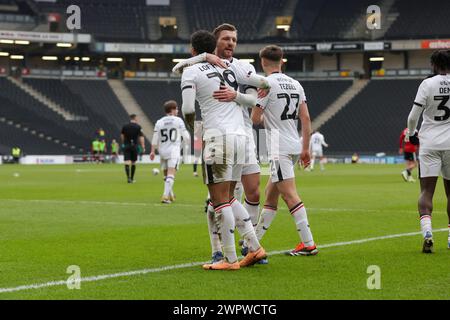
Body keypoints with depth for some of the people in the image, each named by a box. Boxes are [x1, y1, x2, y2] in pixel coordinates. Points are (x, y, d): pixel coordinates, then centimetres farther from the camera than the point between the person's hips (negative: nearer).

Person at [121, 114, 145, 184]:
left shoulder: (125, 126, 3)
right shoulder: (138, 127, -4)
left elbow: (122, 136, 15)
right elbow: (141, 137, -9)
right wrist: (143, 147, -8)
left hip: (126, 146, 1)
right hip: (134, 146, -1)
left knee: (127, 162, -6)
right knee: (133, 163, 13)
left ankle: (128, 177, -24)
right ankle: (132, 179, 20)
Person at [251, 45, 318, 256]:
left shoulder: (267, 83, -9)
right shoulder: (295, 84, 12)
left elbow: (255, 119, -7)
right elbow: (306, 118, 10)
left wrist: (263, 116, 17)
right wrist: (305, 149, 14)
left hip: (279, 149, -8)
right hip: (295, 146, 8)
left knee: (290, 196, -9)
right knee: (270, 193, 15)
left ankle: (308, 244, -14)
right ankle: (254, 240, 22)